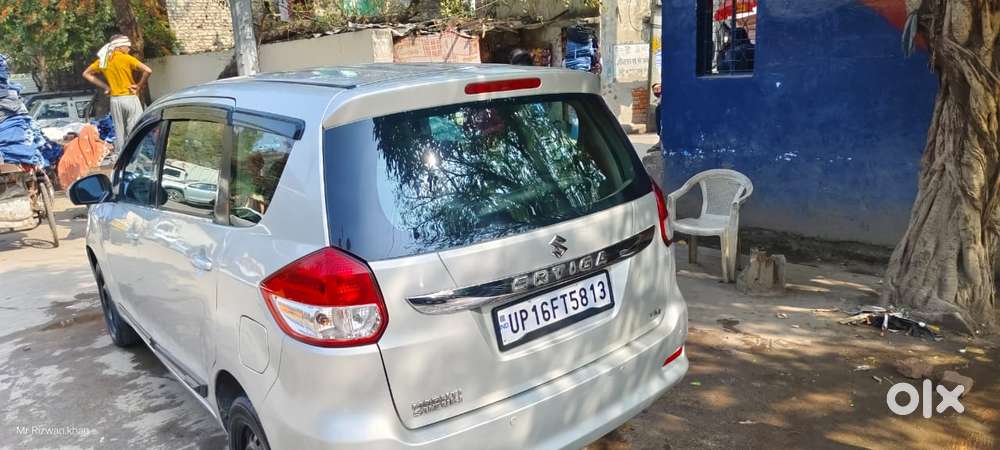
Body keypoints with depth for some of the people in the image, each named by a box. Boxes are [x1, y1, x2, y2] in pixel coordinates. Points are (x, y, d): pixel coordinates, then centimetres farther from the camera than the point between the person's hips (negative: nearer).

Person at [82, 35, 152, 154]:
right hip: (130, 98, -6)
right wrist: (139, 85, -7)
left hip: (115, 100, 6)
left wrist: (105, 86, 11)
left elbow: (86, 74, 16)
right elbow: (148, 71, -20)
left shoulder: (103, 60, 7)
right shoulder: (126, 58, -9)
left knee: (119, 133, 11)